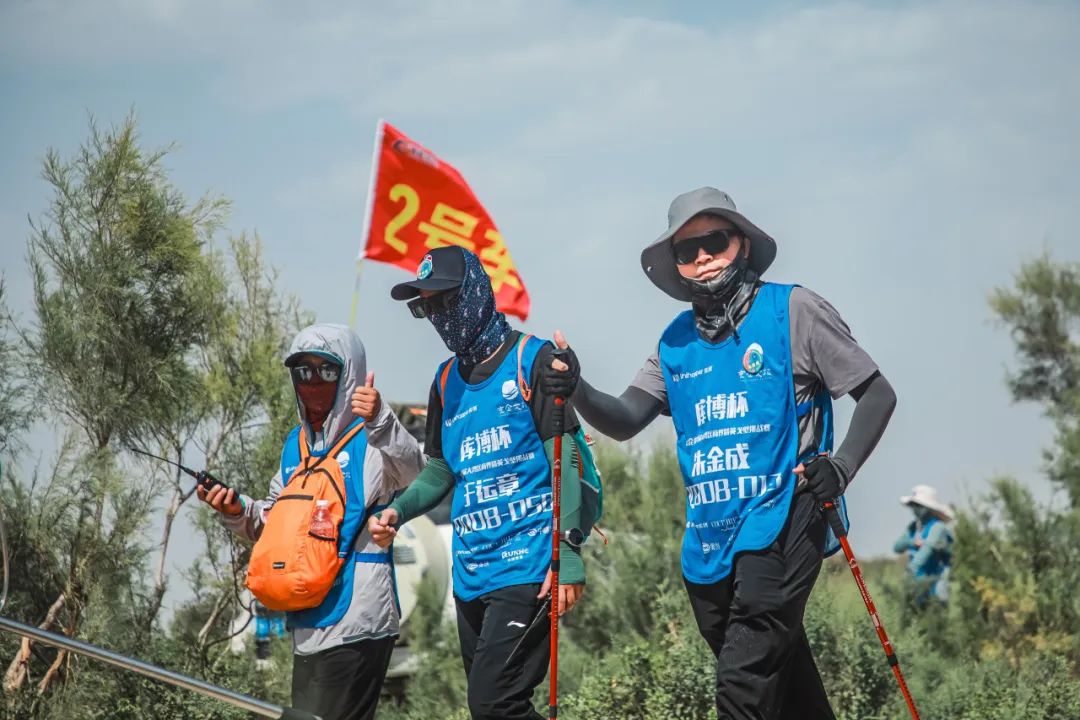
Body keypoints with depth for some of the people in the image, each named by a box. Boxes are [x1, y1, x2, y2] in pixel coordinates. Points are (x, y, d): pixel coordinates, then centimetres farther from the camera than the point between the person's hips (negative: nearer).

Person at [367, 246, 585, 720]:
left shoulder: (532, 360, -4)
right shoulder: (447, 380, 16)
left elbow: (564, 460, -9)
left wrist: (567, 555, -17)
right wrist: (398, 511, 1)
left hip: (527, 568, -8)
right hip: (471, 574, 8)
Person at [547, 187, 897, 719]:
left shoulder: (792, 311, -2)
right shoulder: (676, 343, 13)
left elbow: (877, 394, 1)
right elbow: (624, 420, 6)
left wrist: (841, 467, -15)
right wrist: (575, 389, -14)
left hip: (779, 527, -6)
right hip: (708, 544, 6)